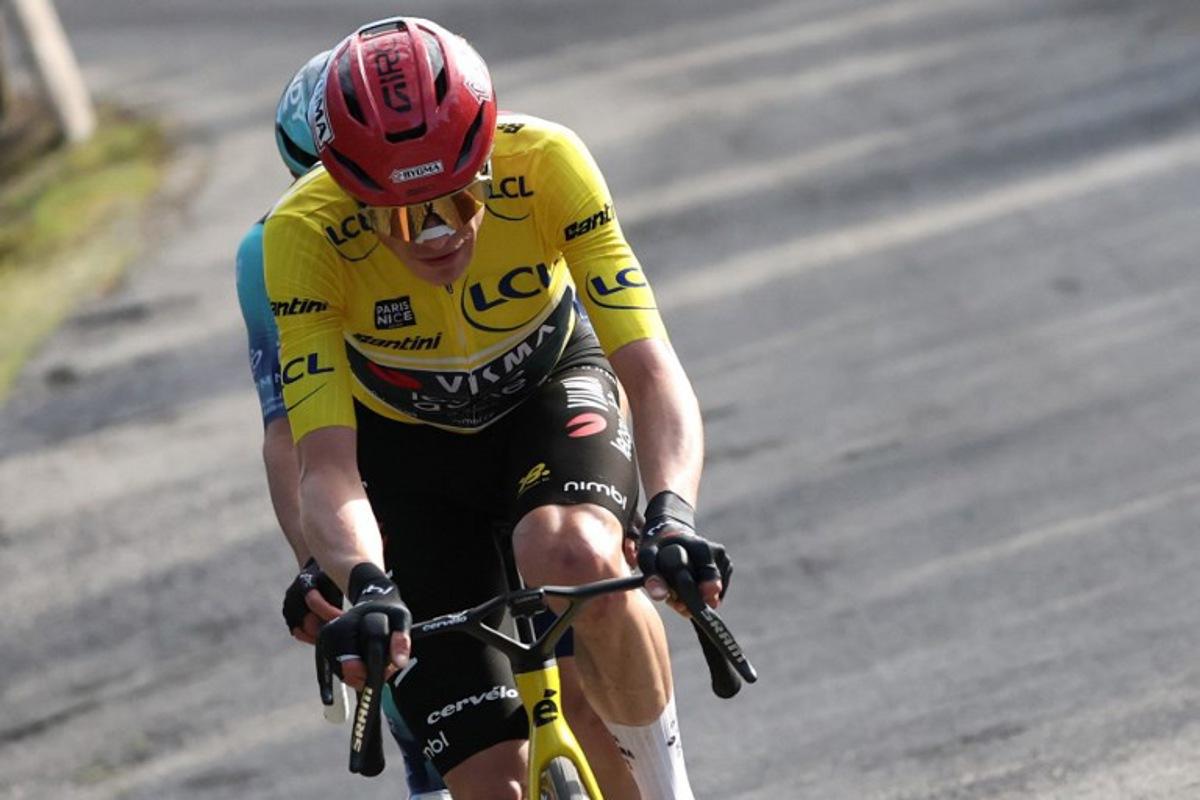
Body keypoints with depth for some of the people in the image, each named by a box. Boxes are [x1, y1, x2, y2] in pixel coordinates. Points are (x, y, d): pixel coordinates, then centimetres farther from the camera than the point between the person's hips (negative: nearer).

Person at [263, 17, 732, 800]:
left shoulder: (545, 164, -32)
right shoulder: (305, 236, -32)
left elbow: (653, 371, -35)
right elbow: (328, 464, -35)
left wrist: (672, 515, -53)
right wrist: (365, 585, -55)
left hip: (551, 388, 0)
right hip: (409, 446, 0)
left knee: (575, 557, -36)